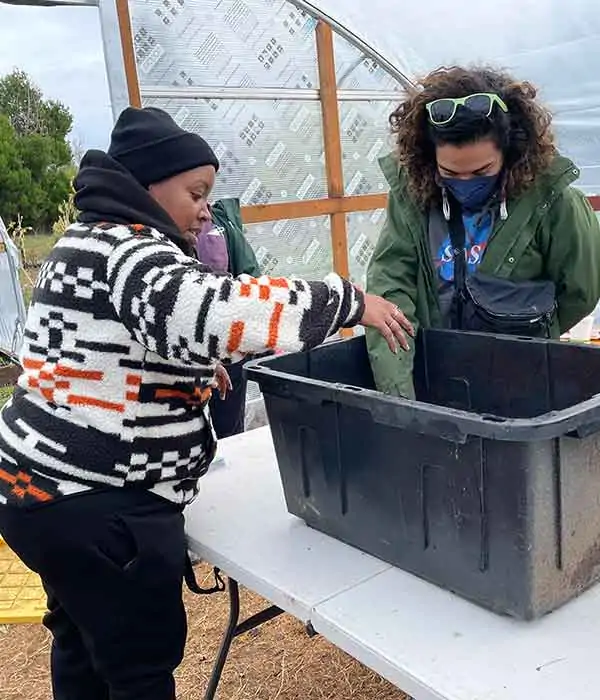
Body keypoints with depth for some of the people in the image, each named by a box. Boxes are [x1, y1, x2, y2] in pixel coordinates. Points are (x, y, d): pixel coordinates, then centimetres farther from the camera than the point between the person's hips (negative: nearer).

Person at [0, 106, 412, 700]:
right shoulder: (127, 251, -18)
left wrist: (194, 371, 12)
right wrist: (348, 301, -26)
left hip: (48, 487, 10)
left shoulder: (87, 241, 14)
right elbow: (216, 312, -36)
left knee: (82, 645, 25)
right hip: (99, 508, -10)